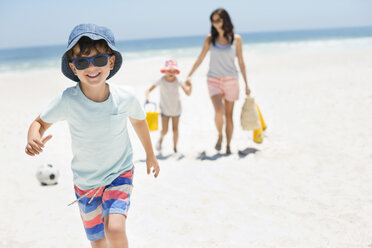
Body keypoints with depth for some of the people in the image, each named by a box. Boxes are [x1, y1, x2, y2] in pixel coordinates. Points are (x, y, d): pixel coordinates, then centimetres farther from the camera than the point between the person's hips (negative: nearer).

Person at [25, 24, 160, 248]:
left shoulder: (125, 99, -20)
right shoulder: (67, 101, -23)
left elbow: (138, 120, 2)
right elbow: (41, 122, -6)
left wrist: (150, 154, 16)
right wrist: (33, 138, -30)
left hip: (120, 173, -1)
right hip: (85, 181, 1)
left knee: (115, 229, -24)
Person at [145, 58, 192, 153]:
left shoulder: (178, 81, -13)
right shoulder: (161, 81, -16)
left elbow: (188, 93, -15)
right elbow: (149, 90, -17)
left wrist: (189, 86, -34)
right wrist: (147, 98, -35)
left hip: (176, 108, 1)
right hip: (165, 109, -1)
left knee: (175, 129, 5)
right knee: (164, 130, -4)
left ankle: (175, 147, 23)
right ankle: (161, 138, 30)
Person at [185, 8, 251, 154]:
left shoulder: (236, 39, 2)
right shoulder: (210, 38, 4)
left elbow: (241, 63, 5)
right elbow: (200, 58, 10)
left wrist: (246, 84, 5)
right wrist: (190, 75, 6)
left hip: (230, 80, 0)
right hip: (213, 80, 0)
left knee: (229, 115, 3)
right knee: (219, 111, -20)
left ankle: (228, 146, 14)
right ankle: (220, 135, 7)